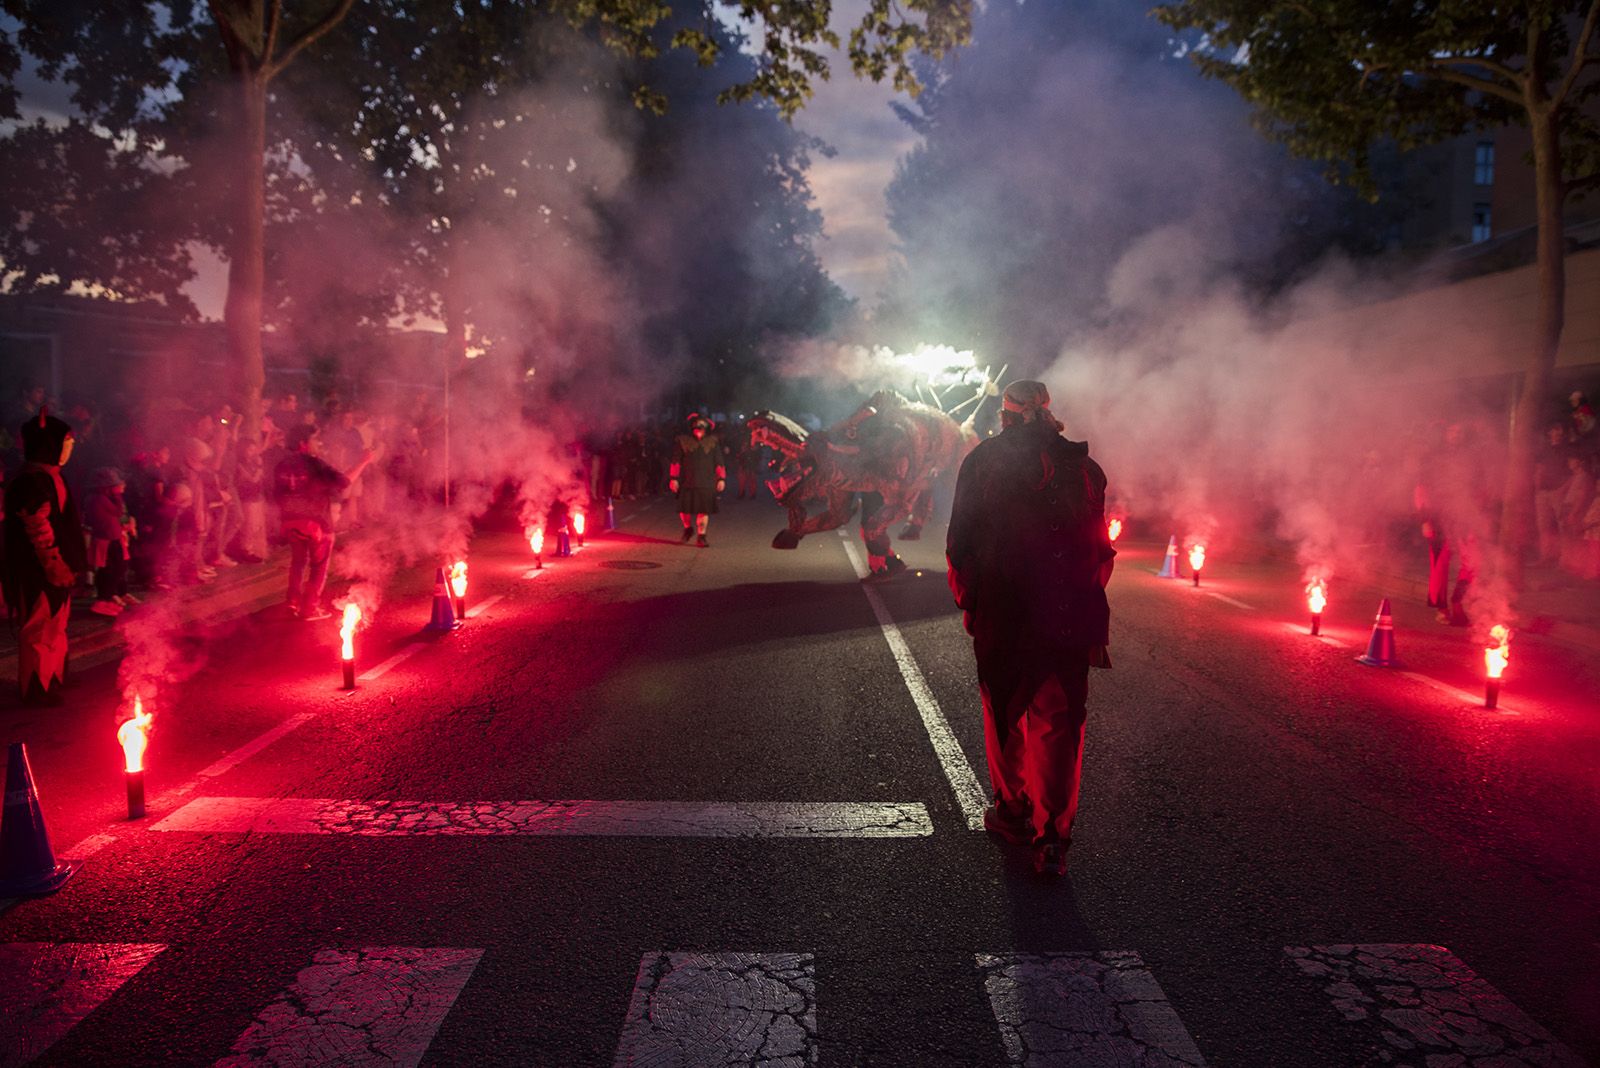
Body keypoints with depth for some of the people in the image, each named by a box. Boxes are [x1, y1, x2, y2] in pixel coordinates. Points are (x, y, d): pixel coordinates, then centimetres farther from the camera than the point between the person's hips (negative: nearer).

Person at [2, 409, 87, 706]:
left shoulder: (49, 476, 12)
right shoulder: (33, 481, -20)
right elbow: (38, 531, -24)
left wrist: (68, 567, 20)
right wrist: (58, 569, -22)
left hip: (56, 571, 10)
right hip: (41, 573, -10)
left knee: (55, 627, 20)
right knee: (40, 631, -1)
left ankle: (52, 681, 33)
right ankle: (37, 690, 9)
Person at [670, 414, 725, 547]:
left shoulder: (712, 442, 6)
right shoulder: (683, 441, 4)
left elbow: (719, 462, 8)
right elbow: (676, 461, 4)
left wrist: (721, 479, 3)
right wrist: (673, 478, -1)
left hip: (706, 483, 0)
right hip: (686, 482, 0)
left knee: (704, 510, -2)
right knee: (684, 508, 3)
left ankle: (701, 536, 7)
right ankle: (687, 528, 32)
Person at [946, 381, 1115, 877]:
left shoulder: (982, 461, 1)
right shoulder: (1083, 466, 5)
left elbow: (961, 542, 1)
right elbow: (1100, 550, 5)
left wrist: (967, 599, 12)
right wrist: (1091, 612, 12)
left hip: (1001, 614, -1)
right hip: (1069, 618, 1)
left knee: (1005, 714, 15)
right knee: (1059, 723, 4)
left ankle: (1013, 811, 28)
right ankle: (1052, 837, 1)